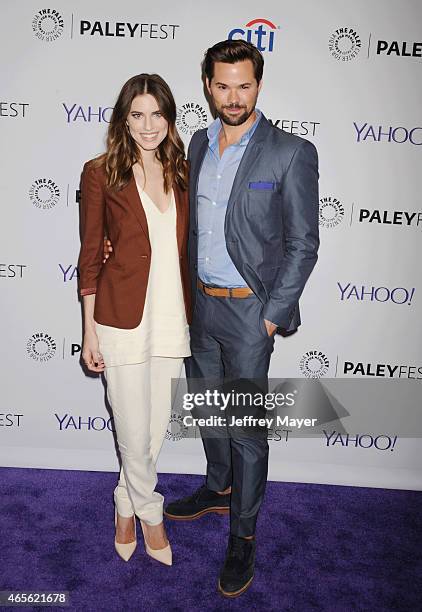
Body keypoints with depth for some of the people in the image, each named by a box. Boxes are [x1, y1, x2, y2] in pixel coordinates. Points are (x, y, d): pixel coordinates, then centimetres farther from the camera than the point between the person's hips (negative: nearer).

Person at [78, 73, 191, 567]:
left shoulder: (182, 173, 7)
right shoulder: (101, 173, -4)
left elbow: (189, 247, 12)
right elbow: (90, 255, -2)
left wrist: (196, 316, 10)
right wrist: (89, 331, -3)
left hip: (172, 318, 4)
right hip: (123, 319, -4)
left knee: (157, 426, 14)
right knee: (134, 431, 5)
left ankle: (126, 505, 40)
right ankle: (150, 514, 34)